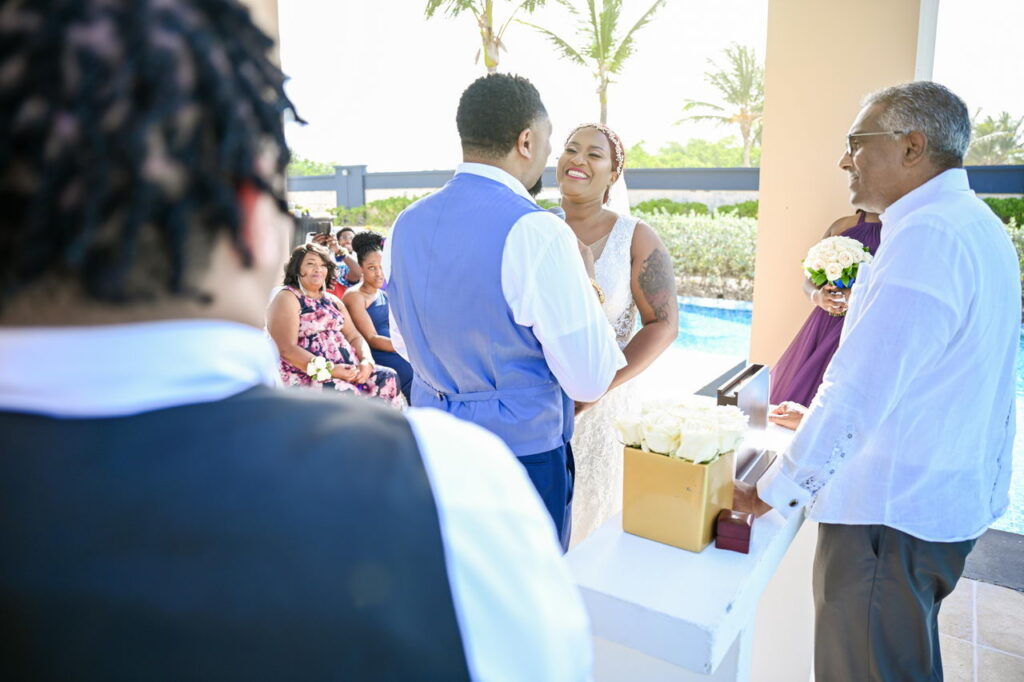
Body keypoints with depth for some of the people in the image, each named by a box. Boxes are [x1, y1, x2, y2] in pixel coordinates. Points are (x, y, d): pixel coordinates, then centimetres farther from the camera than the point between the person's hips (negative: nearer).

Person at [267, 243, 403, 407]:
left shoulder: (333, 301, 23)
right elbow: (287, 350, -13)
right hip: (306, 375, -7)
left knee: (388, 377, -17)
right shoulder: (286, 299, -1)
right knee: (346, 393, -35)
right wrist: (329, 370, -22)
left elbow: (354, 336, 17)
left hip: (348, 370, 7)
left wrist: (367, 361, -6)